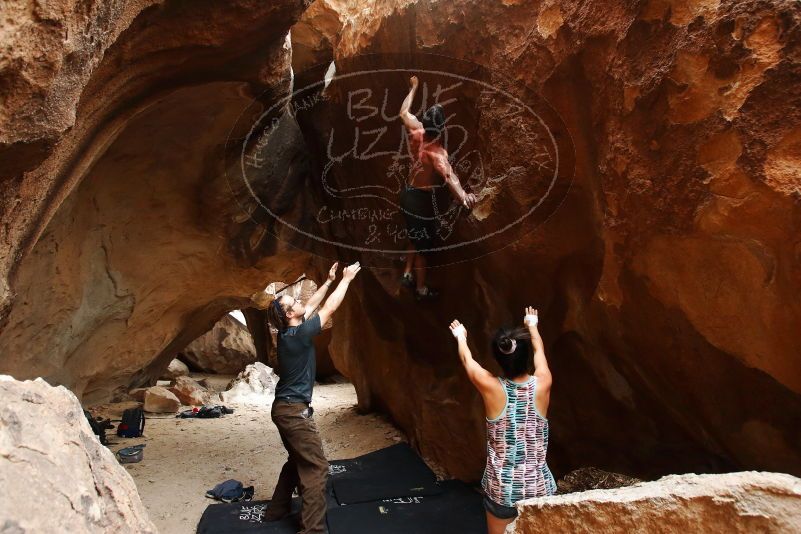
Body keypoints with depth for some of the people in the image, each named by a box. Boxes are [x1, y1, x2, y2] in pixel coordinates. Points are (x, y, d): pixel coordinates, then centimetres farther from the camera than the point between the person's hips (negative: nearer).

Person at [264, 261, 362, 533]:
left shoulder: (287, 332, 4)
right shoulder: (300, 334, -19)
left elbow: (311, 305, 16)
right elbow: (329, 308, -12)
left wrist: (329, 281, 19)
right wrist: (347, 278, -2)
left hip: (285, 408, 10)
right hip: (295, 411, -10)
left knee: (298, 461, 24)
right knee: (316, 467, -6)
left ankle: (277, 509, 35)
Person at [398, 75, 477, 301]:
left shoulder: (417, 134, -9)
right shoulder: (437, 152, -29)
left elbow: (404, 112, 9)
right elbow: (448, 174, -50)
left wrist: (414, 87, 22)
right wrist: (463, 196, -66)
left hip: (408, 193, 7)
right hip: (422, 199, -7)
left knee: (414, 237, 27)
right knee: (423, 245, 9)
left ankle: (407, 274, 37)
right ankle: (421, 289, 22)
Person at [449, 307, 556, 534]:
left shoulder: (491, 388, -15)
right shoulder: (541, 385, -11)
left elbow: (467, 359, 6)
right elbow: (539, 349, 11)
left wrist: (461, 336, 26)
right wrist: (532, 325, 30)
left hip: (502, 488, -1)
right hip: (538, 486, 1)